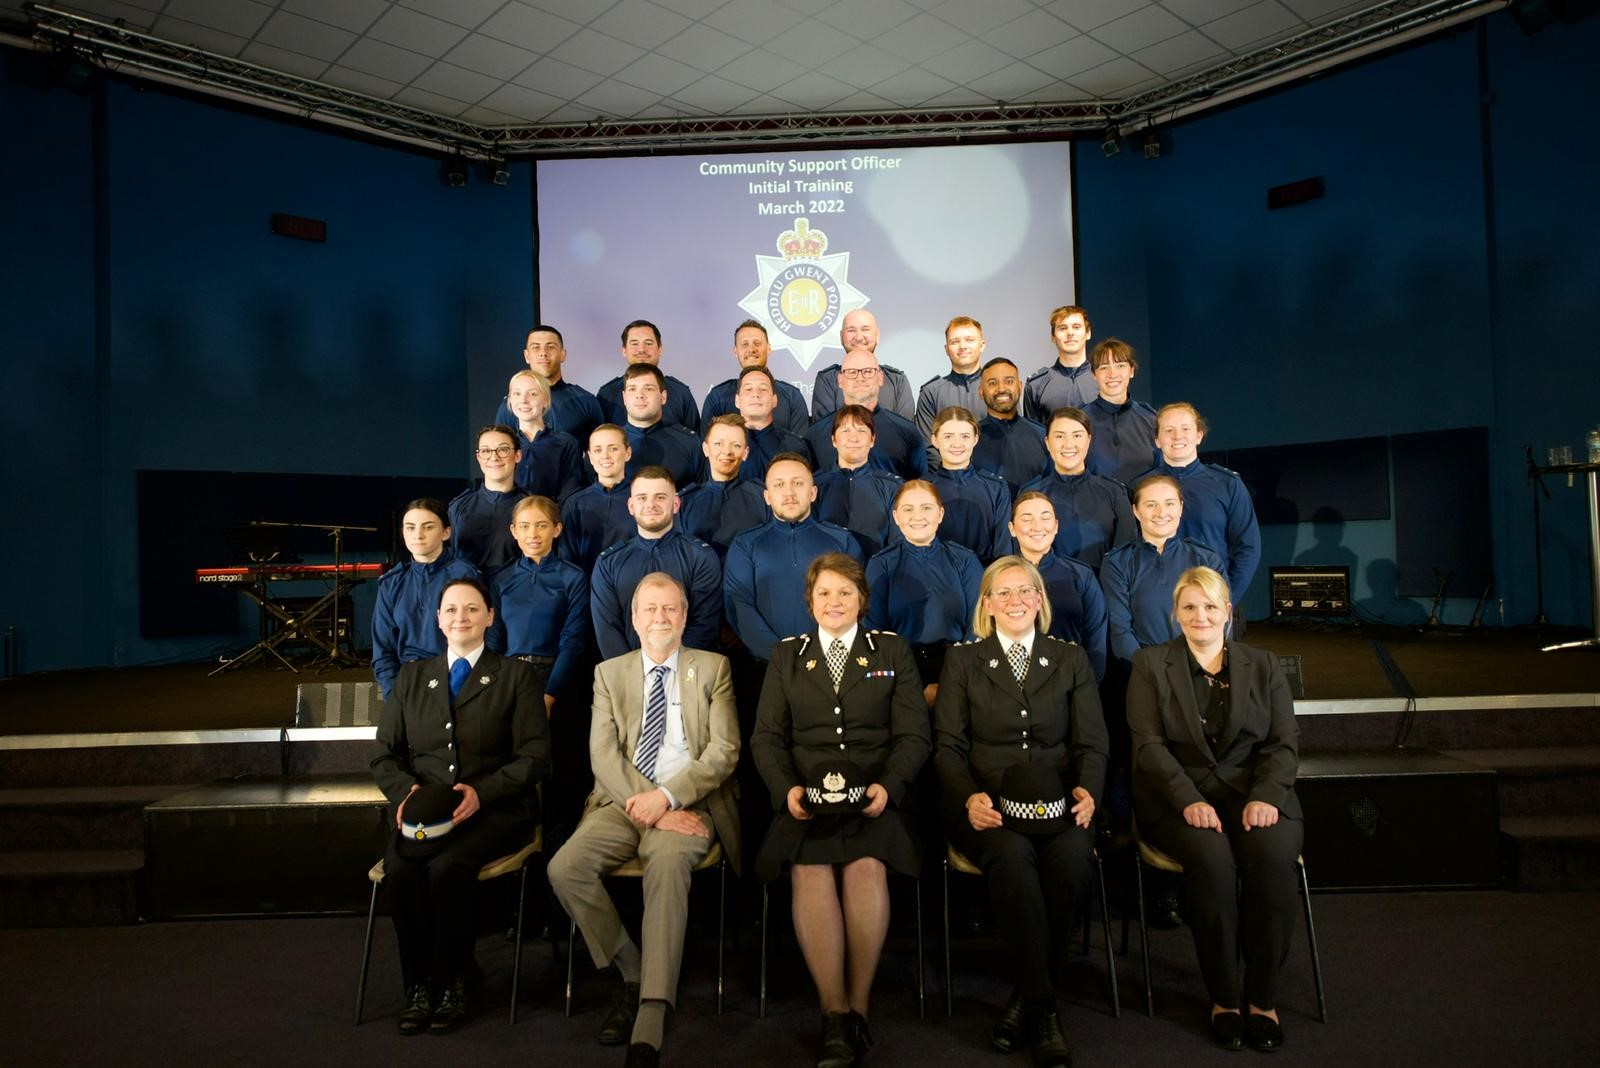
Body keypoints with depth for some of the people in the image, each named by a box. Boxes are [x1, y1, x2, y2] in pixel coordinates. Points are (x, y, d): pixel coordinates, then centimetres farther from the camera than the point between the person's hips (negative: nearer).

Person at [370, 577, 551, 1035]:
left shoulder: (515, 676, 7)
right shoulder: (411, 677, 18)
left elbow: (534, 757, 0)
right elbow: (383, 755, 15)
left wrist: (482, 791, -16)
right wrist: (406, 790, -8)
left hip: (494, 809, -3)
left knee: (447, 866, -30)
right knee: (399, 867, -27)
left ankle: (450, 983, -9)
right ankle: (418, 984, -9)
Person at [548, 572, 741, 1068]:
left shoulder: (712, 668, 9)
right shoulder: (609, 673, 15)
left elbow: (724, 751, 0)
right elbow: (603, 755, 4)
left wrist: (667, 797, -15)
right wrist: (645, 805, -13)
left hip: (689, 803, -3)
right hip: (623, 802, 3)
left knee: (668, 864, -34)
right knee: (564, 868, -24)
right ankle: (631, 969, -2)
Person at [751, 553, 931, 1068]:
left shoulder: (893, 652, 14)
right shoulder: (786, 655, 17)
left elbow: (913, 735, 6)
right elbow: (766, 736, 9)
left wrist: (887, 786, -13)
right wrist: (787, 788, -10)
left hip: (873, 796, -1)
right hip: (806, 798, 1)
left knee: (866, 867, -30)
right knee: (810, 870, -29)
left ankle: (858, 1005, -11)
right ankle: (835, 1015, -16)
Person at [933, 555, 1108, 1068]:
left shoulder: (1071, 659, 16)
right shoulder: (962, 660, 12)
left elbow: (1091, 744, 9)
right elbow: (948, 746, 4)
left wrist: (1086, 791, -13)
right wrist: (969, 798, -16)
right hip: (986, 804, -1)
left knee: (1070, 859, -32)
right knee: (1012, 855, -35)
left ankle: (1024, 995, -14)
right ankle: (1042, 1005, -22)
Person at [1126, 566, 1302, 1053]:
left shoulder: (1263, 666, 14)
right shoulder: (1150, 664, 8)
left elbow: (1284, 743, 6)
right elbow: (1149, 744, -2)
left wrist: (1265, 796, -13)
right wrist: (1190, 800, -17)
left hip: (1254, 791, 2)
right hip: (1178, 797, -1)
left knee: (1272, 857, -30)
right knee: (1213, 859, -32)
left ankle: (1263, 997, -12)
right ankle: (1223, 997, -13)